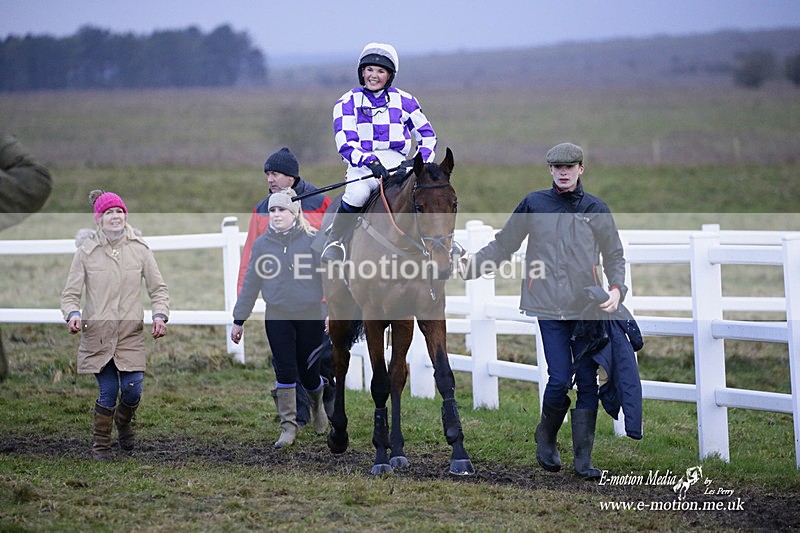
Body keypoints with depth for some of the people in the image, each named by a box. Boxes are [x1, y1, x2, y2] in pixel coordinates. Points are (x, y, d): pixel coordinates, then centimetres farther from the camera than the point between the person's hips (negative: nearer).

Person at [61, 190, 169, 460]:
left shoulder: (139, 249, 3)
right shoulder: (86, 251, -1)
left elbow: (158, 288, 7)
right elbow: (70, 293, 1)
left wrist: (160, 315, -10)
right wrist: (73, 314, -20)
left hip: (131, 333, 1)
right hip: (97, 333, -1)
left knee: (132, 390, -5)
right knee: (108, 393, -3)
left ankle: (124, 423, 29)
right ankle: (101, 443, 18)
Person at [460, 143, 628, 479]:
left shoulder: (596, 210, 8)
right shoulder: (533, 205, 7)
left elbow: (614, 256, 11)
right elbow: (503, 245, 13)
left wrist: (616, 288, -6)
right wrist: (472, 266, 2)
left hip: (588, 308, 1)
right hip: (550, 308, -1)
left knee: (588, 381, 0)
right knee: (559, 379, -9)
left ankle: (583, 459, 5)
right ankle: (546, 438, 18)